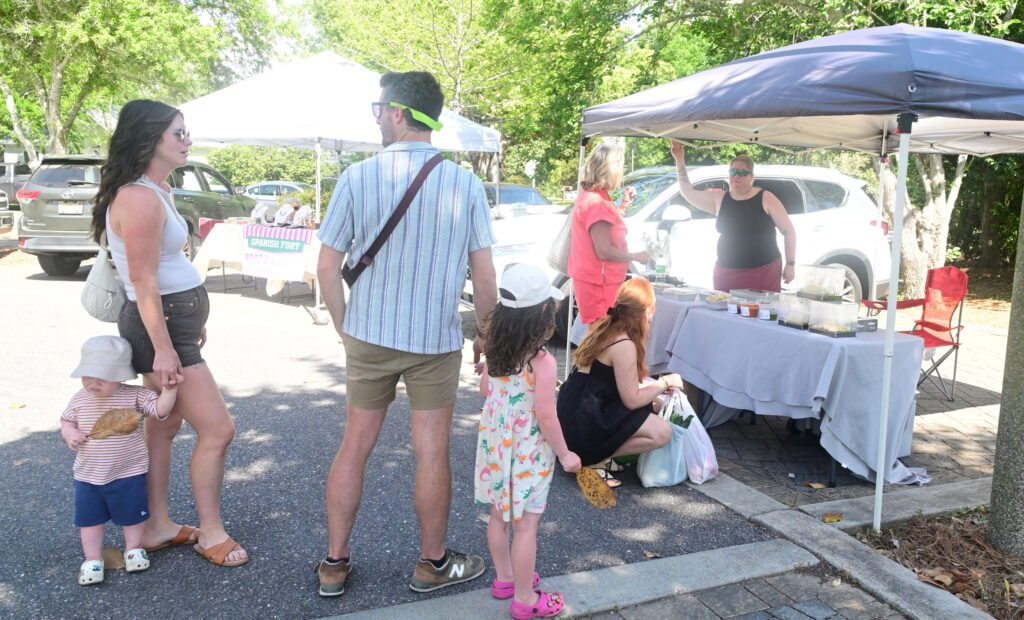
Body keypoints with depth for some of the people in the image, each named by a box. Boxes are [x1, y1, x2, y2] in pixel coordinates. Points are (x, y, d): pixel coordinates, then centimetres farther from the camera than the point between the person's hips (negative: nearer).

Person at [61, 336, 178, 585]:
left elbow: (161, 410, -19)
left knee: (132, 515, 13)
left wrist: (170, 388, -32)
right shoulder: (79, 399, -3)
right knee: (89, 518, 13)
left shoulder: (134, 396, -14)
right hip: (88, 475, 3)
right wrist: (69, 434, -9)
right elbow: (66, 420, 12)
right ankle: (93, 559, 29)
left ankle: (133, 548, 36)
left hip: (128, 474, -3)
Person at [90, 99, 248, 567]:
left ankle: (158, 527, 30)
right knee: (217, 431, -3)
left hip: (178, 319, 11)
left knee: (164, 426, 17)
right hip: (162, 327, -10)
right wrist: (163, 349, -22)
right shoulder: (140, 199, -21)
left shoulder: (158, 190, 11)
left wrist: (192, 319, 23)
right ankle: (211, 533, 13)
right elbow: (144, 282, -22)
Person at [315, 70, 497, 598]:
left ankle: (334, 564, 25)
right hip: (437, 341, -1)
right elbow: (484, 273, -5)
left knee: (354, 447, 14)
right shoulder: (466, 184, -6)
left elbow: (327, 267, -5)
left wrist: (344, 327, 8)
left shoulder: (358, 178, -7)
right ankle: (432, 564, 26)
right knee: (432, 454, 10)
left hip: (368, 337, 1)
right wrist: (484, 331, 8)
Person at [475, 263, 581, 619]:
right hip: (527, 455, -7)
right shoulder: (543, 362, -24)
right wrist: (564, 454, -8)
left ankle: (505, 578, 39)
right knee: (525, 526, 5)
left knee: (499, 516, 20)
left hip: (495, 446, 7)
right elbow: (546, 418, -21)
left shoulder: (495, 352, -3)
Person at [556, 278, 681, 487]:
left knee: (654, 405, 17)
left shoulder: (606, 327, 5)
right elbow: (632, 400, -16)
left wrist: (657, 386, 12)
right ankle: (594, 460, -5)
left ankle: (598, 452, 10)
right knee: (662, 432, -14)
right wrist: (665, 382, -3)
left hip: (578, 410, 10)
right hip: (584, 423, -10)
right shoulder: (624, 345, -23)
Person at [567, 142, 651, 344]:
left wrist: (624, 205, 13)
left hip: (591, 280, 10)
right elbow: (604, 251, -23)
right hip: (599, 283, -10)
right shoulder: (597, 203, -21)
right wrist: (636, 256, -11)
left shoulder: (589, 196, 11)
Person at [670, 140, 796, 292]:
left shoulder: (765, 199, 0)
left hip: (764, 272, -3)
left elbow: (789, 231, 3)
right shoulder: (719, 199, 10)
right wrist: (679, 160, 6)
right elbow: (688, 192, 14)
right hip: (726, 274, 4)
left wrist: (790, 264, -2)